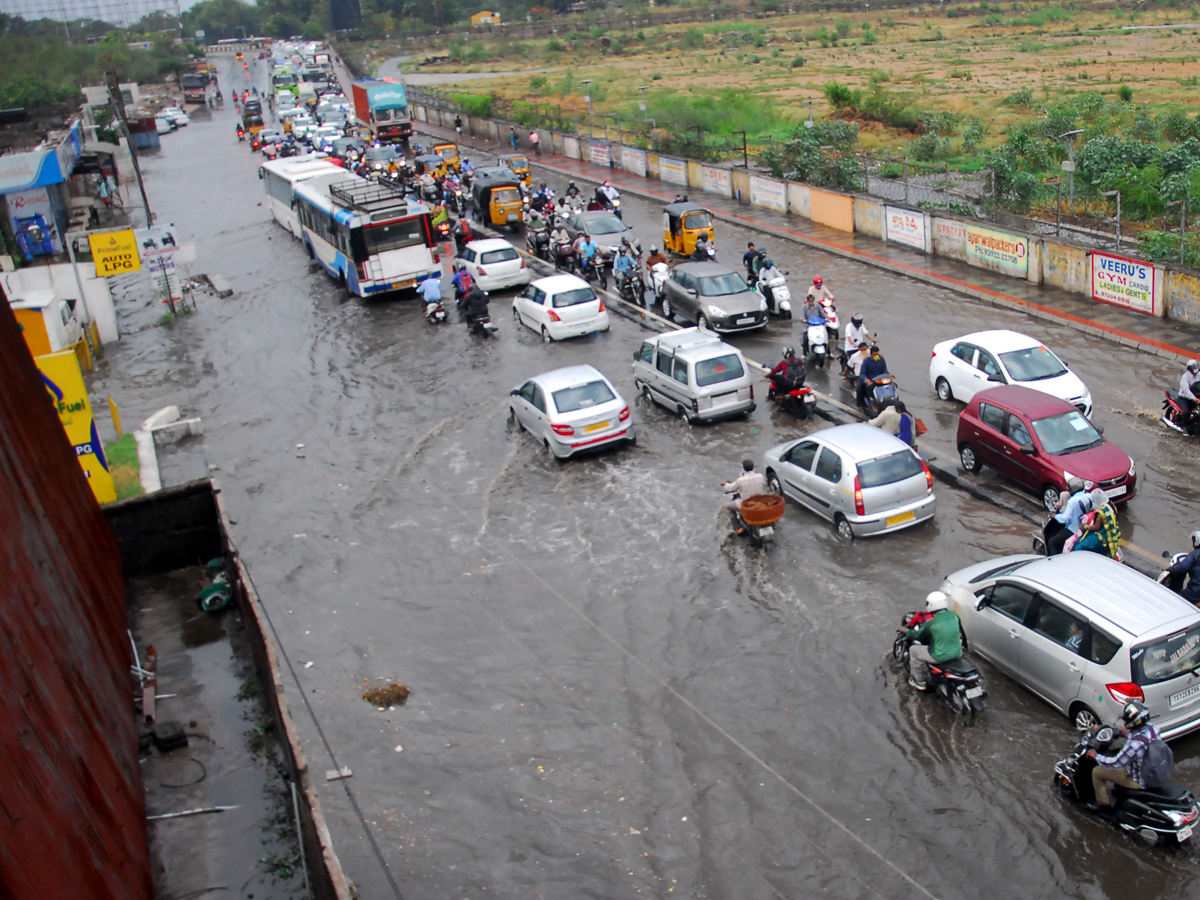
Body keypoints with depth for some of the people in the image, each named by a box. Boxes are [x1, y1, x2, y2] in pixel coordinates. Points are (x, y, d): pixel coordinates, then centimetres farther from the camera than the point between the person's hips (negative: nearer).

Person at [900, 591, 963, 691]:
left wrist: (906, 631, 17)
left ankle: (920, 681, 27)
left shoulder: (931, 623, -18)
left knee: (913, 650, 15)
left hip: (940, 656, -6)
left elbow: (918, 635, -1)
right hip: (957, 653, 6)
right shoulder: (954, 615, -3)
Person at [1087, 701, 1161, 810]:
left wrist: (1096, 756, -12)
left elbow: (1115, 763, -27)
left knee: (1097, 772, 0)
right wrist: (1130, 735, 26)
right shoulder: (1154, 729, -13)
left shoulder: (1134, 743, -37)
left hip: (1140, 782, -8)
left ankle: (1103, 803, 20)